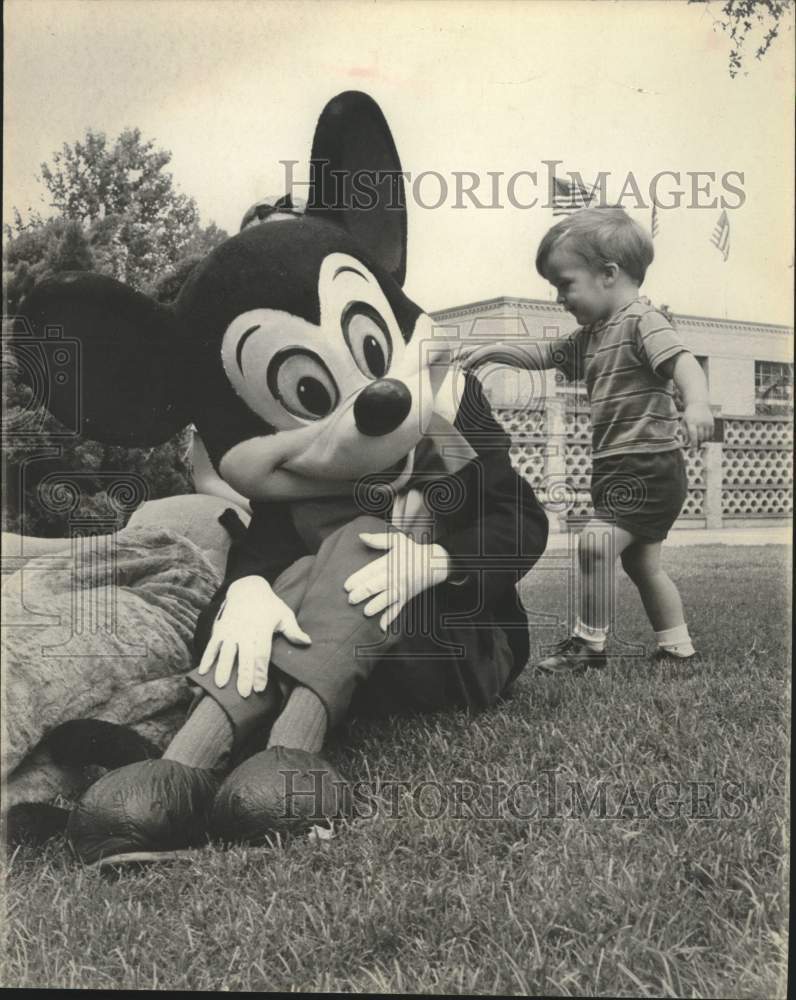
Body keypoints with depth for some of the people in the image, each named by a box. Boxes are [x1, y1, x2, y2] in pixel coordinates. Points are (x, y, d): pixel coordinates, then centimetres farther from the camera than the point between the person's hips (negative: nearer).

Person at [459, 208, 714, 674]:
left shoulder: (642, 321, -14)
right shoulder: (594, 334, 14)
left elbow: (683, 359, -29)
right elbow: (546, 353, 23)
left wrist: (697, 403, -47)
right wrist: (493, 350, 13)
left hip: (649, 465, -10)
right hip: (622, 469, 10)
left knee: (595, 543, -18)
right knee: (643, 562, 16)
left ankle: (590, 642, -9)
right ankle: (677, 645, 25)